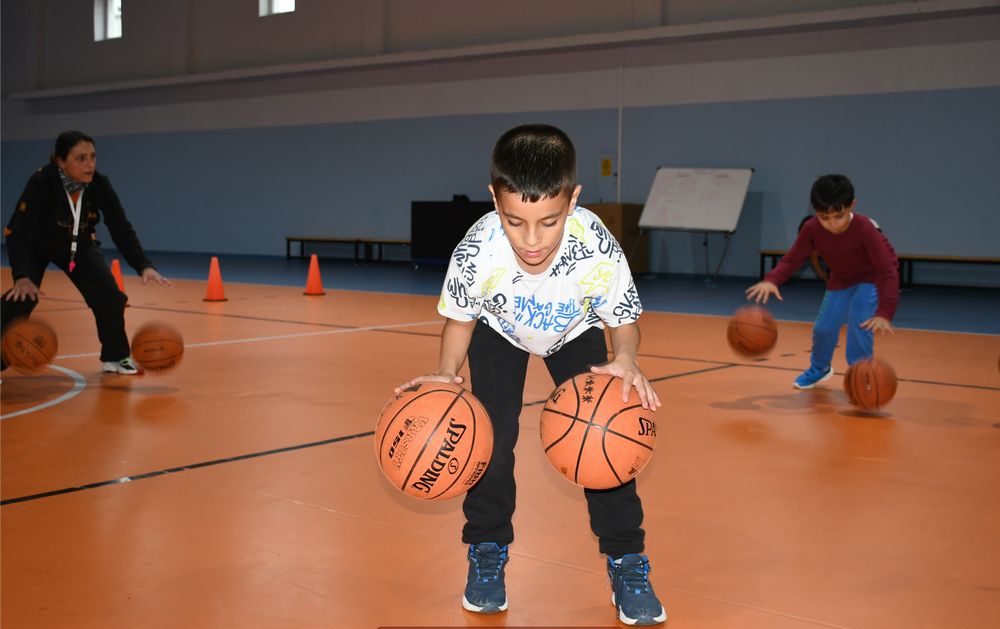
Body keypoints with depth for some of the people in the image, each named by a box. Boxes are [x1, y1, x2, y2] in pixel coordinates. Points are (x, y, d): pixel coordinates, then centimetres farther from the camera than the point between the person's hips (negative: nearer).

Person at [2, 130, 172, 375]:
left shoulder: (100, 185, -25)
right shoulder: (41, 182, -35)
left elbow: (122, 229, -22)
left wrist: (144, 266, -35)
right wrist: (21, 276, -51)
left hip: (79, 245, 3)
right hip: (36, 246, -3)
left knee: (110, 296, -10)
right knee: (21, 297, -23)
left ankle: (116, 357, 10)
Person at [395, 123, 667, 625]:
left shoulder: (599, 250, -40)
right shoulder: (477, 251, -38)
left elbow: (624, 321, -20)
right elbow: (460, 319, -15)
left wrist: (626, 362, -41)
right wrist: (446, 373, -31)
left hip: (575, 332, 0)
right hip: (498, 332, 0)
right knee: (491, 438, -13)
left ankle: (626, 562, 7)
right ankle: (487, 551, 12)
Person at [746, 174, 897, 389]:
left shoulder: (864, 229, -39)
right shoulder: (811, 228, -28)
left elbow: (887, 272, -40)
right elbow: (792, 259, -19)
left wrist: (884, 313, -51)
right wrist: (771, 280, -42)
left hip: (871, 278, -4)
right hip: (840, 280, 4)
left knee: (859, 322, -26)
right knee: (823, 327, 4)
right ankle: (819, 368, 36)